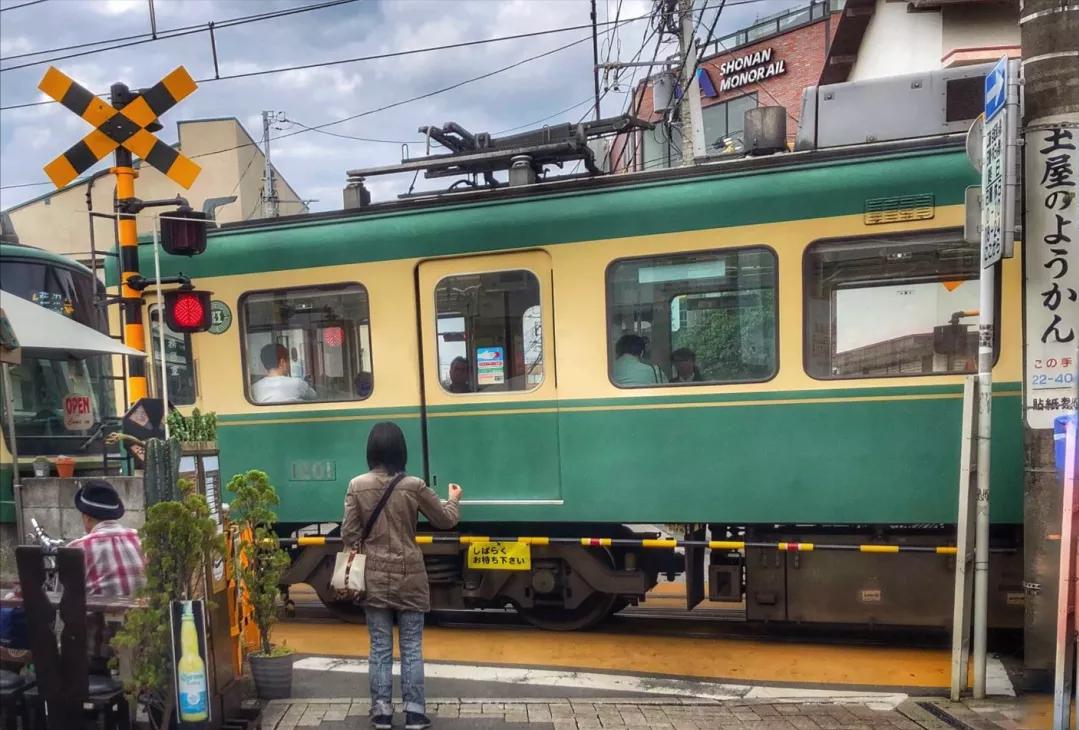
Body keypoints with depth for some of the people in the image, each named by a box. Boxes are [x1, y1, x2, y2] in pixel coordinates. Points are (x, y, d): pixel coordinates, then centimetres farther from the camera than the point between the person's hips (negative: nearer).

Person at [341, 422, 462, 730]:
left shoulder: (357, 486, -6)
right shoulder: (414, 486, -10)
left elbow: (348, 535, -3)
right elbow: (445, 520, 3)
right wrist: (454, 499, 23)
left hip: (374, 577, 2)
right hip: (409, 576, -1)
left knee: (380, 648, 11)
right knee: (412, 648, 8)